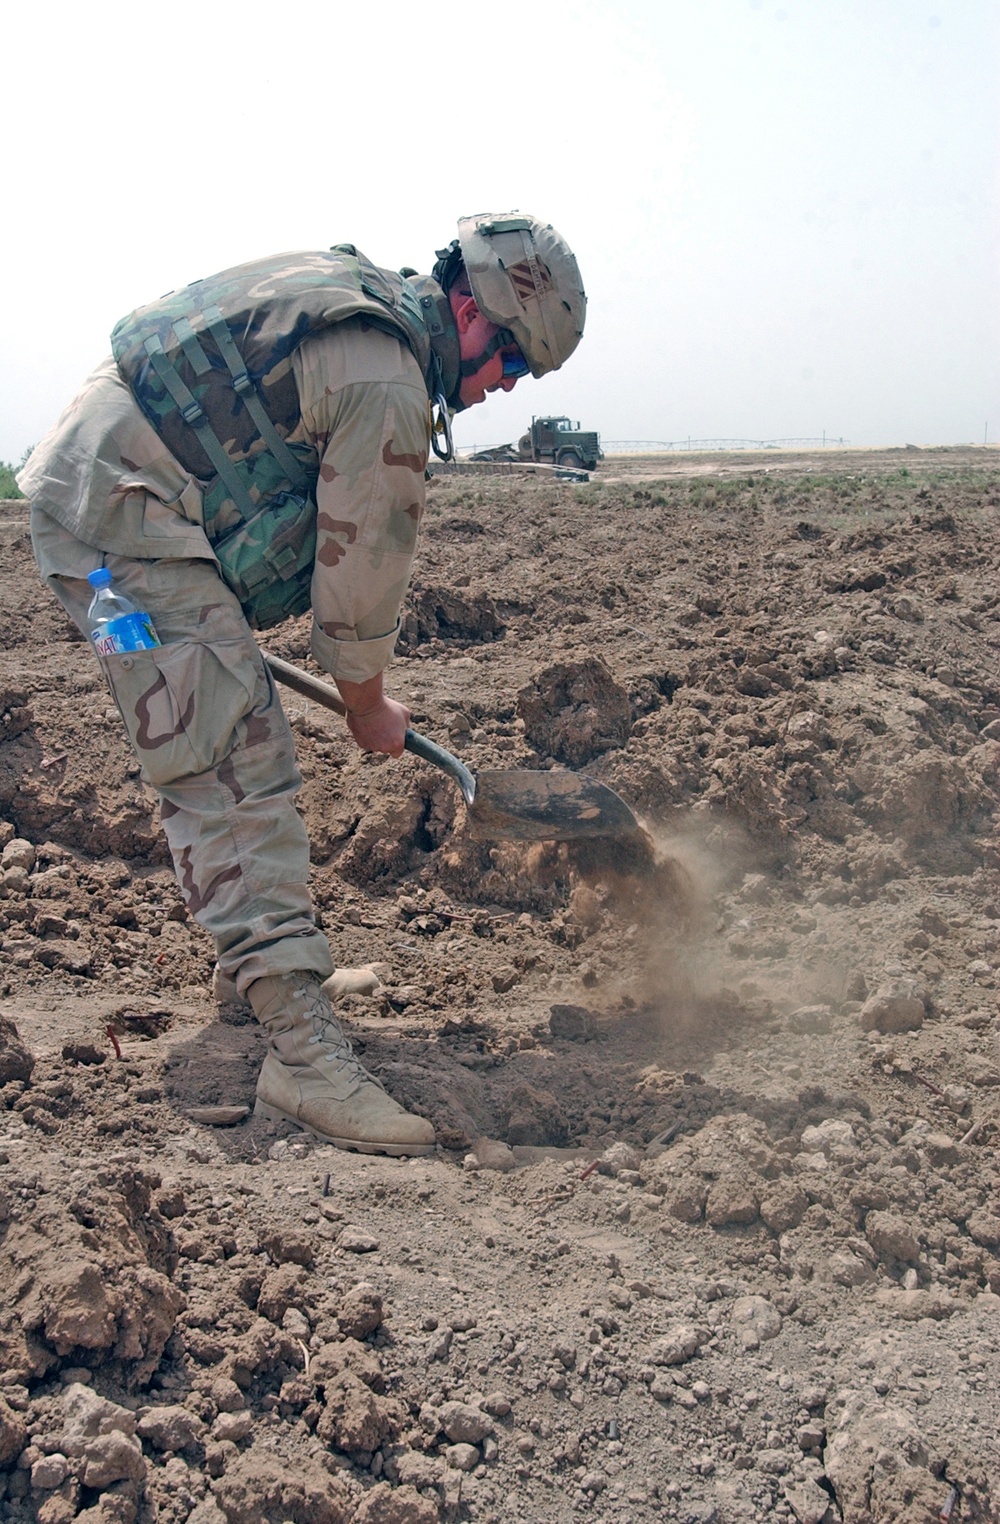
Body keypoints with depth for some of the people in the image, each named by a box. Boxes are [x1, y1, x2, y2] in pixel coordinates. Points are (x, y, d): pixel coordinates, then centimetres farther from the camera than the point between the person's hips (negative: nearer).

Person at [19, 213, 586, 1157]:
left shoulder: (354, 295, 14)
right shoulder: (386, 383, -17)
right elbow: (363, 566, -10)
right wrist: (369, 707, 7)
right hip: (124, 522, -11)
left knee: (239, 739, 18)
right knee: (231, 773, -15)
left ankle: (273, 965, 32)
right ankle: (302, 1054, -17)